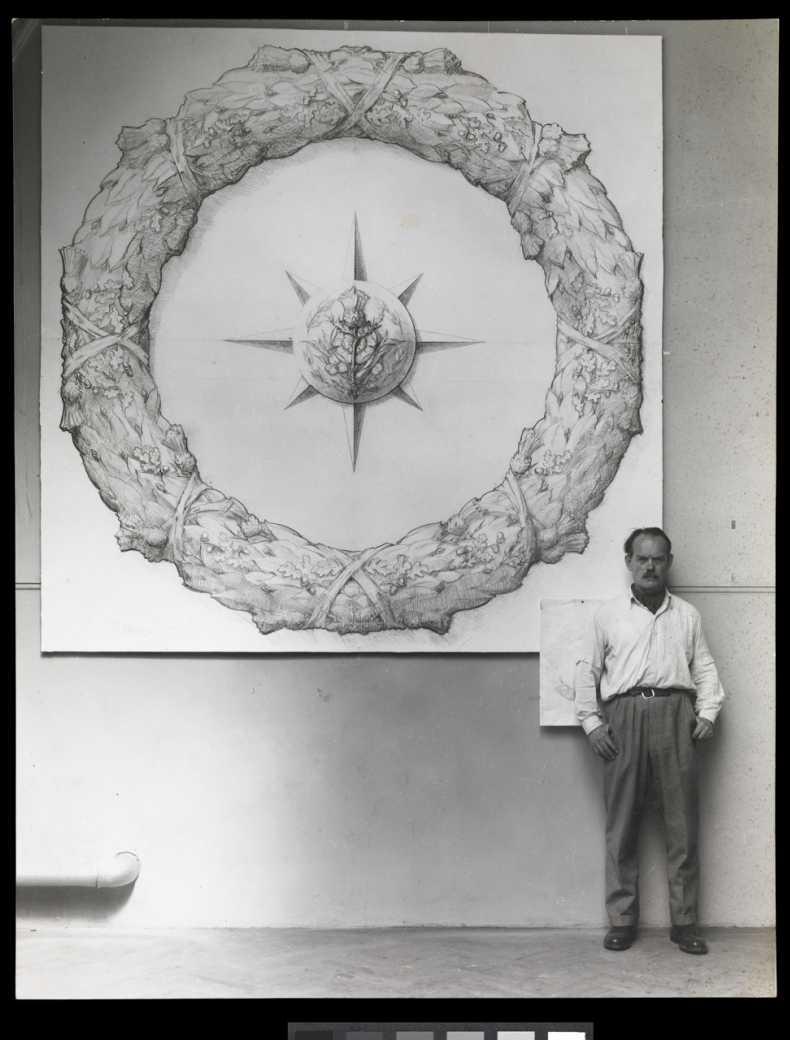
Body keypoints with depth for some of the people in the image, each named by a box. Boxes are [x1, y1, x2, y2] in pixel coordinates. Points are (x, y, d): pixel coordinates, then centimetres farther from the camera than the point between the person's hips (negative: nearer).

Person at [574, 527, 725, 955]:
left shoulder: (687, 615, 17)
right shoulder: (607, 614, 12)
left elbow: (705, 667, 14)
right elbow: (587, 670, 10)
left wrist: (708, 712, 0)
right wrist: (591, 721, 1)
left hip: (675, 715, 1)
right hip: (623, 715, -1)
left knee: (682, 823, 0)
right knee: (621, 823, 1)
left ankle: (685, 922, 8)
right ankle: (621, 920, 8)